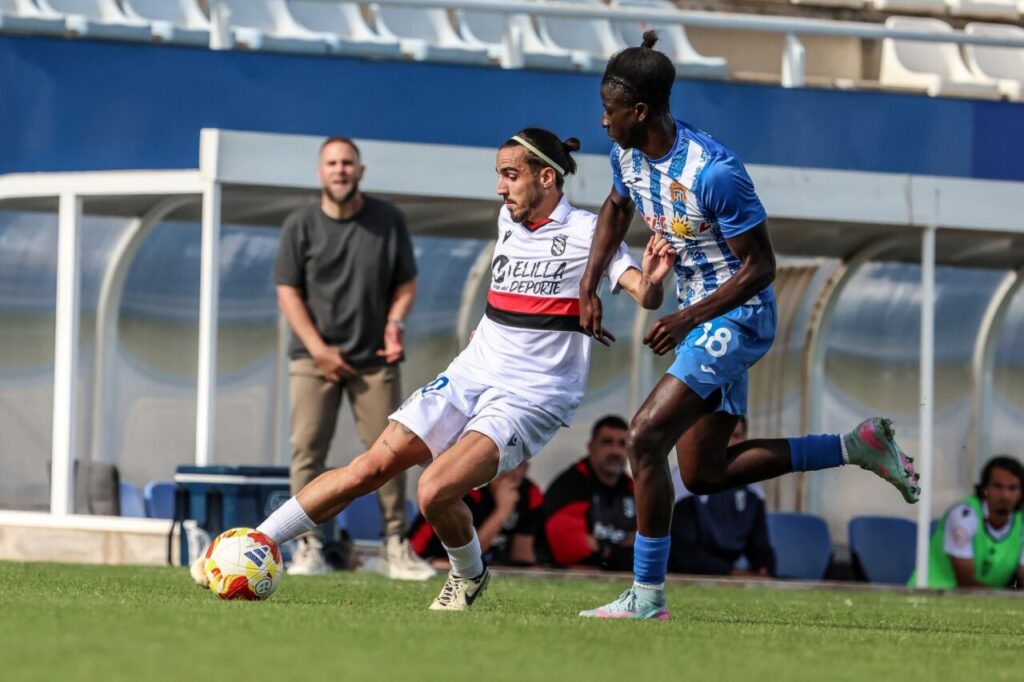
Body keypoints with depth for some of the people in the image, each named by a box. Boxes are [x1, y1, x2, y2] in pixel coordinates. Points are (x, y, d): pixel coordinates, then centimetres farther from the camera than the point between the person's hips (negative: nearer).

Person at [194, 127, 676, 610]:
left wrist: (651, 278, -37)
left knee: (435, 490, -24)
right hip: (469, 376, 6)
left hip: (530, 399, -6)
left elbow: (646, 297, -17)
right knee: (372, 467, -6)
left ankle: (468, 575, 5)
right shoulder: (508, 218, 11)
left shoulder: (586, 233, -9)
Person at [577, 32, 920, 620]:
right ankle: (857, 446, 20)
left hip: (737, 317, -10)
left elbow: (761, 267, -21)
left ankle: (647, 596, -11)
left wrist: (687, 319, -27)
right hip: (700, 314, 10)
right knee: (705, 474, 12)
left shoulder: (714, 172, -27)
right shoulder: (629, 156, -2)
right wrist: (590, 284, 12)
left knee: (645, 438, -18)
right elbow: (617, 208, 23)